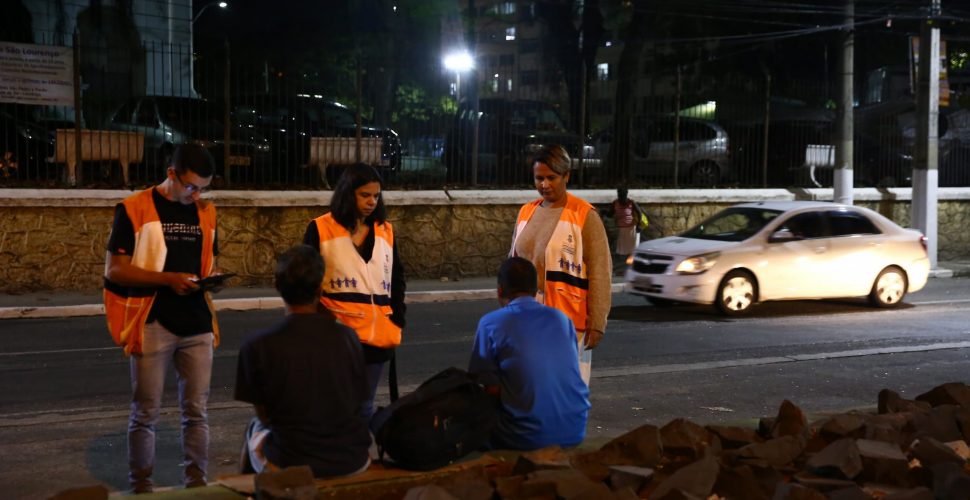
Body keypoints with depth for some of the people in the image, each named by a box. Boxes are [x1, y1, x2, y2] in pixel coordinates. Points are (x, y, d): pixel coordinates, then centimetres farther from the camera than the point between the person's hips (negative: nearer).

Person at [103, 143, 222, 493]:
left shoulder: (205, 212, 10)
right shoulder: (134, 209, -6)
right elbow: (114, 270, -9)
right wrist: (168, 279, -19)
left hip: (198, 324, 4)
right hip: (152, 325, -4)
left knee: (196, 410, 9)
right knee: (146, 412, 4)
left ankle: (196, 480, 19)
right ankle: (141, 485, 17)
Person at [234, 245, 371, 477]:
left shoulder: (256, 345, -12)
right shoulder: (347, 337, -6)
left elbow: (264, 415, -1)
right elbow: (358, 403, 5)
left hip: (291, 466, -2)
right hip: (353, 463, 2)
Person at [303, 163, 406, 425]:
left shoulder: (385, 231, 11)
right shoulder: (321, 229, -2)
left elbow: (396, 278, 19)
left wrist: (397, 320, 9)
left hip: (376, 335, 4)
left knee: (364, 407, 11)